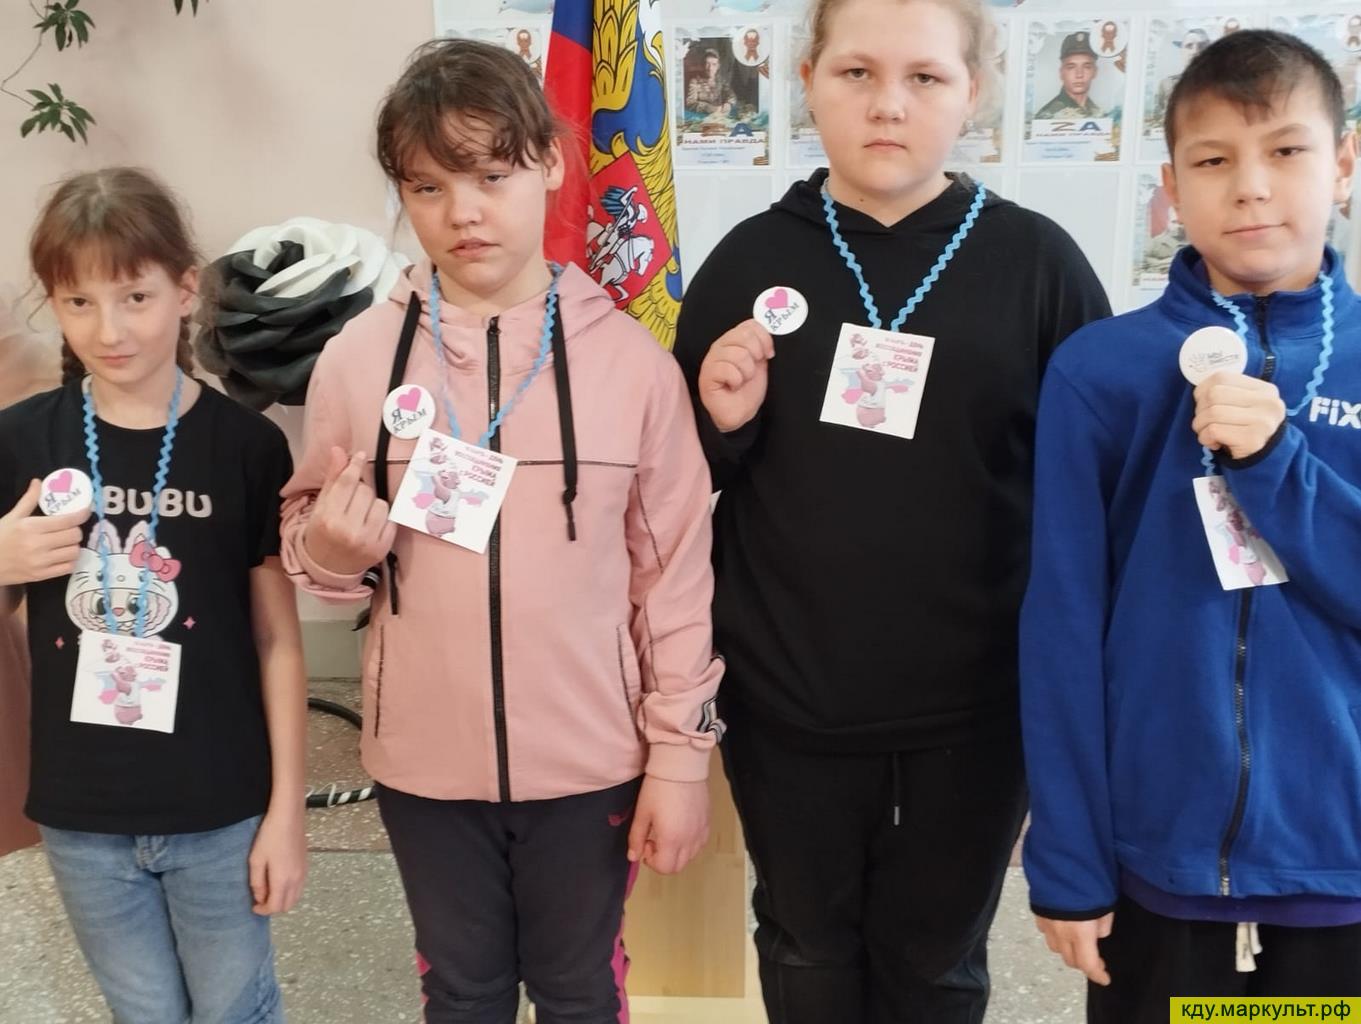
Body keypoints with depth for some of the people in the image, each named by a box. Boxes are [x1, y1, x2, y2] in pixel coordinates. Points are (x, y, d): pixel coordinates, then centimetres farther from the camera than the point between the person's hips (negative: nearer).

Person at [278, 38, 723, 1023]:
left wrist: (681, 750, -3)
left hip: (590, 761, -1)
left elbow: (675, 569, -4)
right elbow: (306, 541, 6)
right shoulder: (357, 359, -6)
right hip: (426, 761, 2)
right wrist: (333, 547, -17)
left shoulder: (631, 358, -10)